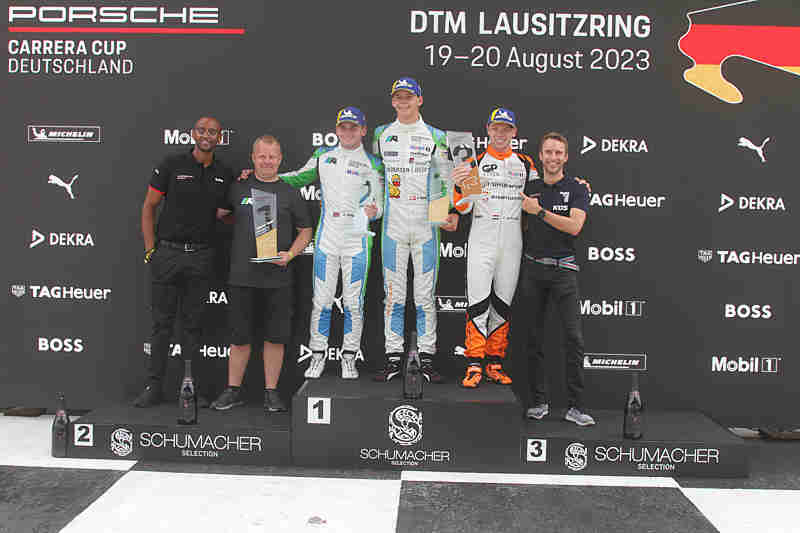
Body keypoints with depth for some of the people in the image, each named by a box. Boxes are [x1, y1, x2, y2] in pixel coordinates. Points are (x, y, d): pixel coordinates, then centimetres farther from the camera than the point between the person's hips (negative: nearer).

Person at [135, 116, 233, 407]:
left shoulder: (224, 174, 7)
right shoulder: (172, 164, -1)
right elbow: (149, 207, 2)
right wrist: (150, 250, -3)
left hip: (201, 256, 2)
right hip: (167, 252, -2)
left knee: (192, 324, 8)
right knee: (162, 322, 4)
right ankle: (154, 387, 14)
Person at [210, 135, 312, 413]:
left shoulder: (290, 194, 7)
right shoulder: (238, 188, 9)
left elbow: (305, 230, 8)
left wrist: (289, 254, -5)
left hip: (278, 278, 0)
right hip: (242, 276, 0)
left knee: (275, 337, 5)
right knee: (239, 337, 8)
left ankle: (271, 391, 18)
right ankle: (233, 390, 22)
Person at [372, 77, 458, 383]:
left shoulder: (435, 136, 6)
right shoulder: (381, 134, 11)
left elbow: (446, 179, 4)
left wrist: (452, 213, -10)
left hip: (426, 224, -1)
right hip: (393, 223, 1)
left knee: (425, 294, 2)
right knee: (393, 293, 3)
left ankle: (427, 358, 10)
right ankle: (393, 357, 11)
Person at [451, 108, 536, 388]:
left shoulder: (526, 164, 12)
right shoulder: (474, 163, 5)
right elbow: (463, 208, 1)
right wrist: (458, 186, -18)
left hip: (512, 241, 2)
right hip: (481, 239, -2)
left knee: (502, 303, 7)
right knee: (478, 302, -8)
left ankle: (495, 363, 17)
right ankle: (474, 366, -1)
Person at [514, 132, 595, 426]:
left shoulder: (577, 188, 2)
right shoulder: (529, 187, 11)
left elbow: (574, 226, -13)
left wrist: (540, 211, -16)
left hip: (563, 269, -3)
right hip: (533, 267, 3)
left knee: (573, 337, -8)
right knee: (533, 336, 5)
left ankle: (575, 405, -1)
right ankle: (538, 401, 15)